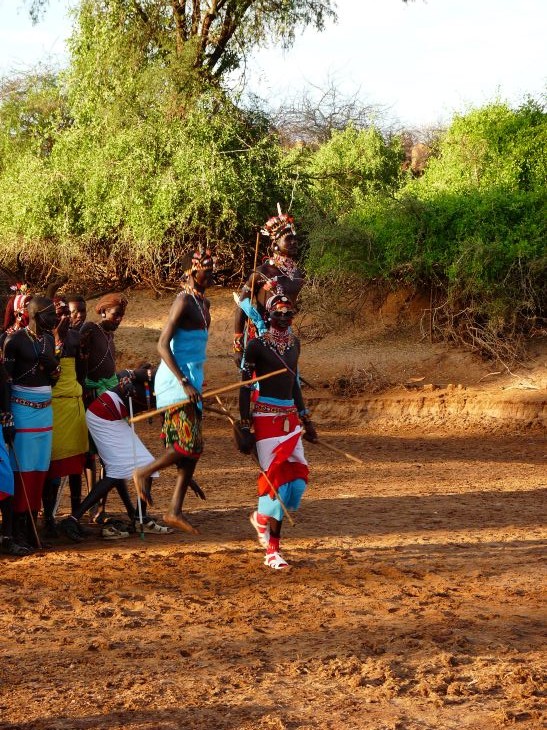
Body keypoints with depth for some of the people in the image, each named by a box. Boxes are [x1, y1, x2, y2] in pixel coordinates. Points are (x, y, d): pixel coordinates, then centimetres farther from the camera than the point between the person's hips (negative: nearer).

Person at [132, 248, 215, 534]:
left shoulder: (203, 303, 15)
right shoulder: (183, 302, -13)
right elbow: (162, 345, -19)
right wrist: (184, 382, -24)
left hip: (191, 379, 9)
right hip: (176, 380, -9)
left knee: (193, 447, 6)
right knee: (189, 444, -13)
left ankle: (175, 511, 9)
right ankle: (143, 473, 9)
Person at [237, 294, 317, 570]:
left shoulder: (294, 343, 11)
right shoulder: (257, 345, -7)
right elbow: (245, 387, -7)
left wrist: (305, 418, 21)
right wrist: (245, 428, -11)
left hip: (290, 416, 6)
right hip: (266, 416, -6)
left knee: (297, 474, 0)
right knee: (275, 476, -8)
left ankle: (262, 518, 26)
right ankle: (272, 551, -2)